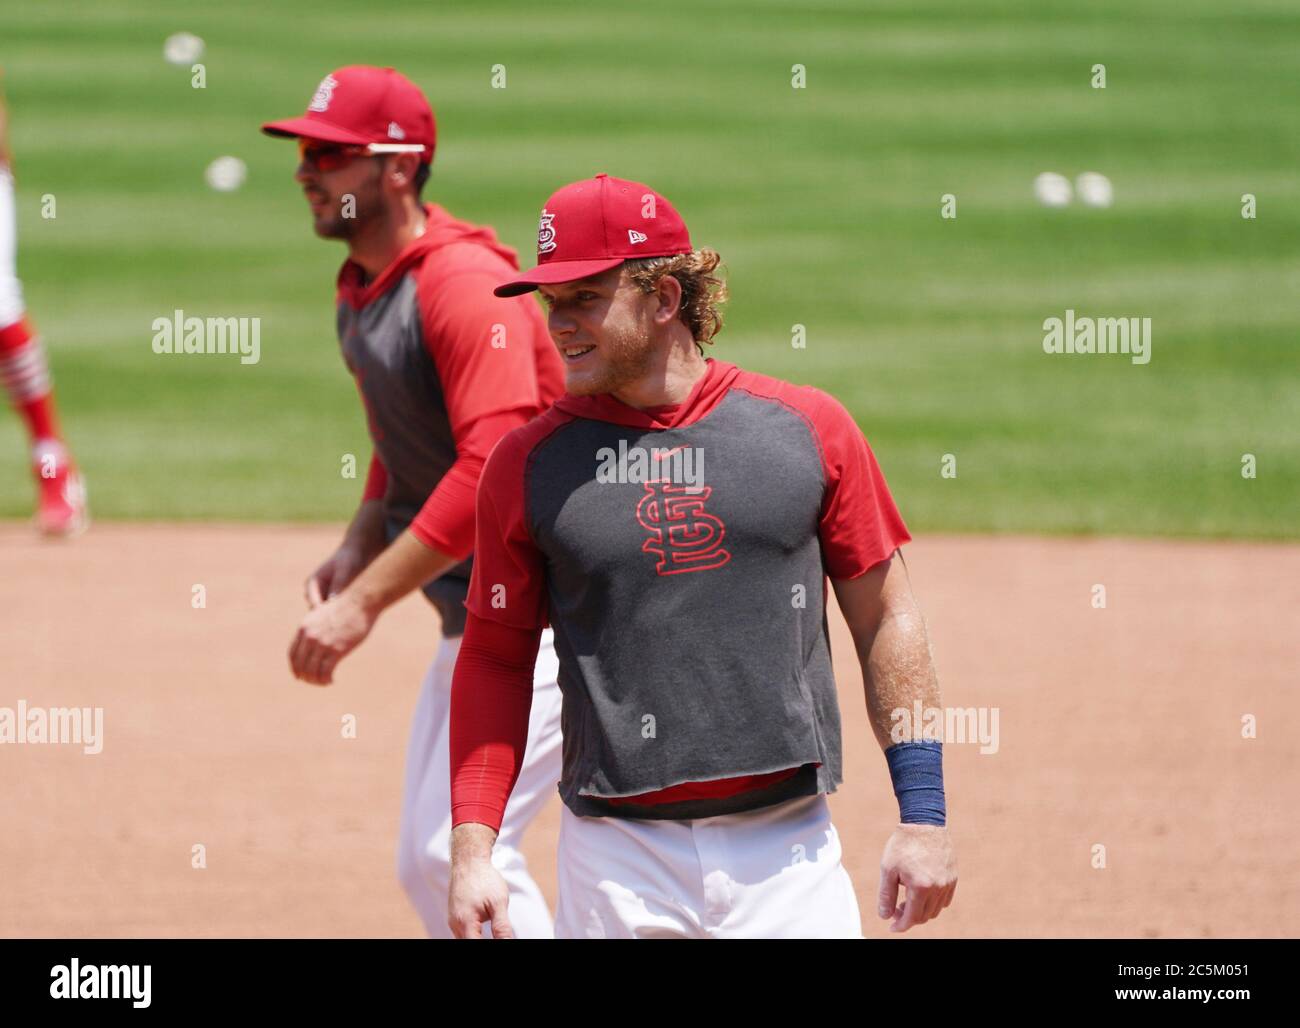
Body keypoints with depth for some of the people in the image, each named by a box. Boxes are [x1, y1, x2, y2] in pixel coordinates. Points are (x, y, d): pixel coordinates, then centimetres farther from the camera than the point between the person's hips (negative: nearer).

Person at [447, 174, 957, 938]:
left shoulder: (808, 428, 3)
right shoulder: (528, 465, 3)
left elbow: (885, 620, 7)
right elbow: (496, 659, 7)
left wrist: (923, 816, 1)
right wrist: (472, 846, -2)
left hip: (787, 852, 0)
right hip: (616, 864, 0)